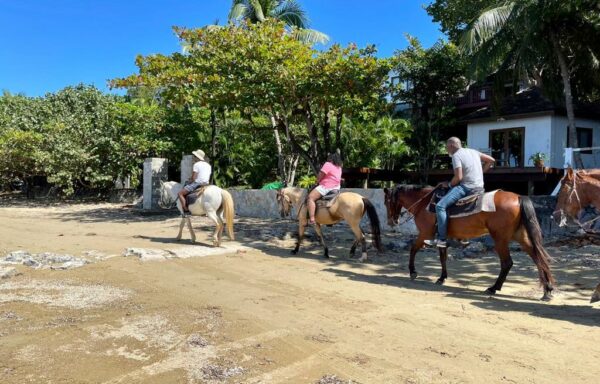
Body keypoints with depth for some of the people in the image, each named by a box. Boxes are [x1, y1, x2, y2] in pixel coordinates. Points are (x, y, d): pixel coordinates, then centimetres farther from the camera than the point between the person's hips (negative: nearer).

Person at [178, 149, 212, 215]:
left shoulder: (197, 164, -9)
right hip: (206, 184, 8)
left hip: (197, 184, -8)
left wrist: (189, 181, 6)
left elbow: (193, 178, -15)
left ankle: (186, 210, -9)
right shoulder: (208, 165, 14)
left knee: (180, 193, 1)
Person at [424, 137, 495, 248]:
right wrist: (480, 172, 22)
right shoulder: (473, 152, 17)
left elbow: (458, 177, -17)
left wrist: (449, 184, 0)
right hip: (479, 187, 10)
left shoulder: (456, 155, -8)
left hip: (467, 187, -10)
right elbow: (491, 160, 21)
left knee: (440, 206, -17)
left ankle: (442, 239, -24)